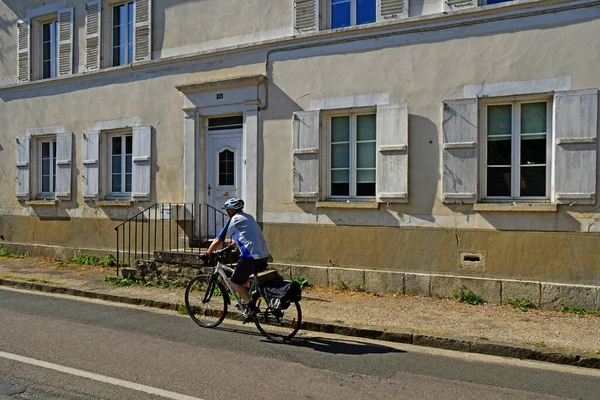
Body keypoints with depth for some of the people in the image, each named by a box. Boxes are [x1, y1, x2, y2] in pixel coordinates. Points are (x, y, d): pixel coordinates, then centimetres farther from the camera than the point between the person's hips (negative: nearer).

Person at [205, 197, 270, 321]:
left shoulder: (233, 220, -1)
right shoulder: (249, 217, 22)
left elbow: (218, 241, 0)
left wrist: (207, 254, 14)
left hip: (250, 256, -8)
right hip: (263, 256, 8)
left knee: (235, 282, 6)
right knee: (242, 278, 28)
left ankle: (251, 307, -4)